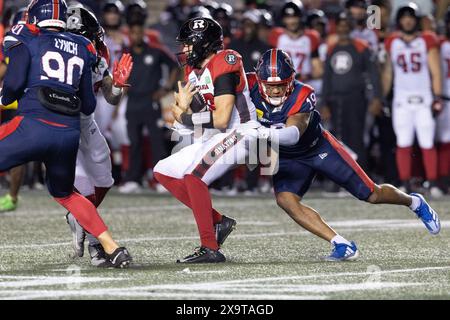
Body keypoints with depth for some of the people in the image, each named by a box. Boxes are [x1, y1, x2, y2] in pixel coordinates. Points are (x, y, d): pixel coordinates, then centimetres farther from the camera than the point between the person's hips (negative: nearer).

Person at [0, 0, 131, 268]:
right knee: (64, 194, 27)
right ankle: (113, 248, 18)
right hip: (70, 133, 5)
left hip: (34, 125, -5)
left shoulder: (26, 40, 7)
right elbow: (89, 106, 20)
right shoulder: (82, 48, 20)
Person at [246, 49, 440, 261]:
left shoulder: (302, 95, -33)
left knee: (372, 195, 0)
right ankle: (341, 245, -20)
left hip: (319, 148, -3)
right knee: (285, 200, -25)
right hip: (288, 159, 3)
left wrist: (270, 134, -67)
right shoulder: (252, 86, -23)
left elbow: (294, 133, -46)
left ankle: (414, 202, 33)